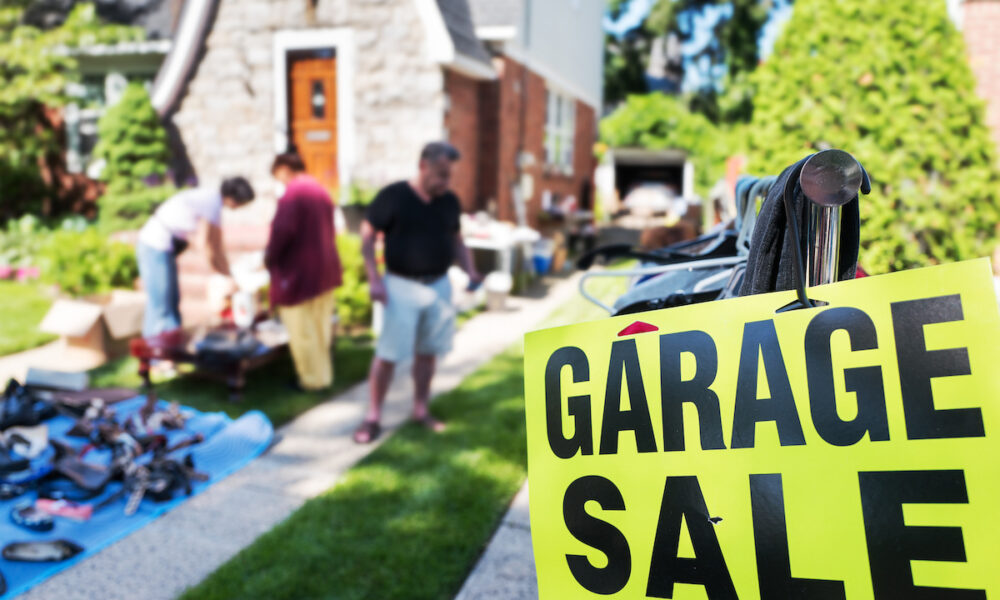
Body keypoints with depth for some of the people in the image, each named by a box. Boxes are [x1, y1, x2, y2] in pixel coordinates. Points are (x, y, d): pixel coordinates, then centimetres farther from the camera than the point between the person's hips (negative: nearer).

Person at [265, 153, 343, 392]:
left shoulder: (292, 193, -16)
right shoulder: (321, 191, 13)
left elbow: (282, 231, -24)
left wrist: (269, 260, -9)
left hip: (299, 273, -9)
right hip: (326, 271, 9)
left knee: (301, 330, 3)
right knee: (321, 326, 17)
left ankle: (313, 380, 13)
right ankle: (324, 374, 27)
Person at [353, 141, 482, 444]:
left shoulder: (450, 201, 4)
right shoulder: (393, 196, -10)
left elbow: (456, 240, 15)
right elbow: (367, 235, -6)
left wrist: (470, 271, -1)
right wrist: (374, 279, -13)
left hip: (439, 285, 5)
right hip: (401, 286, -5)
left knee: (428, 352, 13)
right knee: (387, 354, -2)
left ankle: (421, 410, 27)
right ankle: (373, 418, 10)